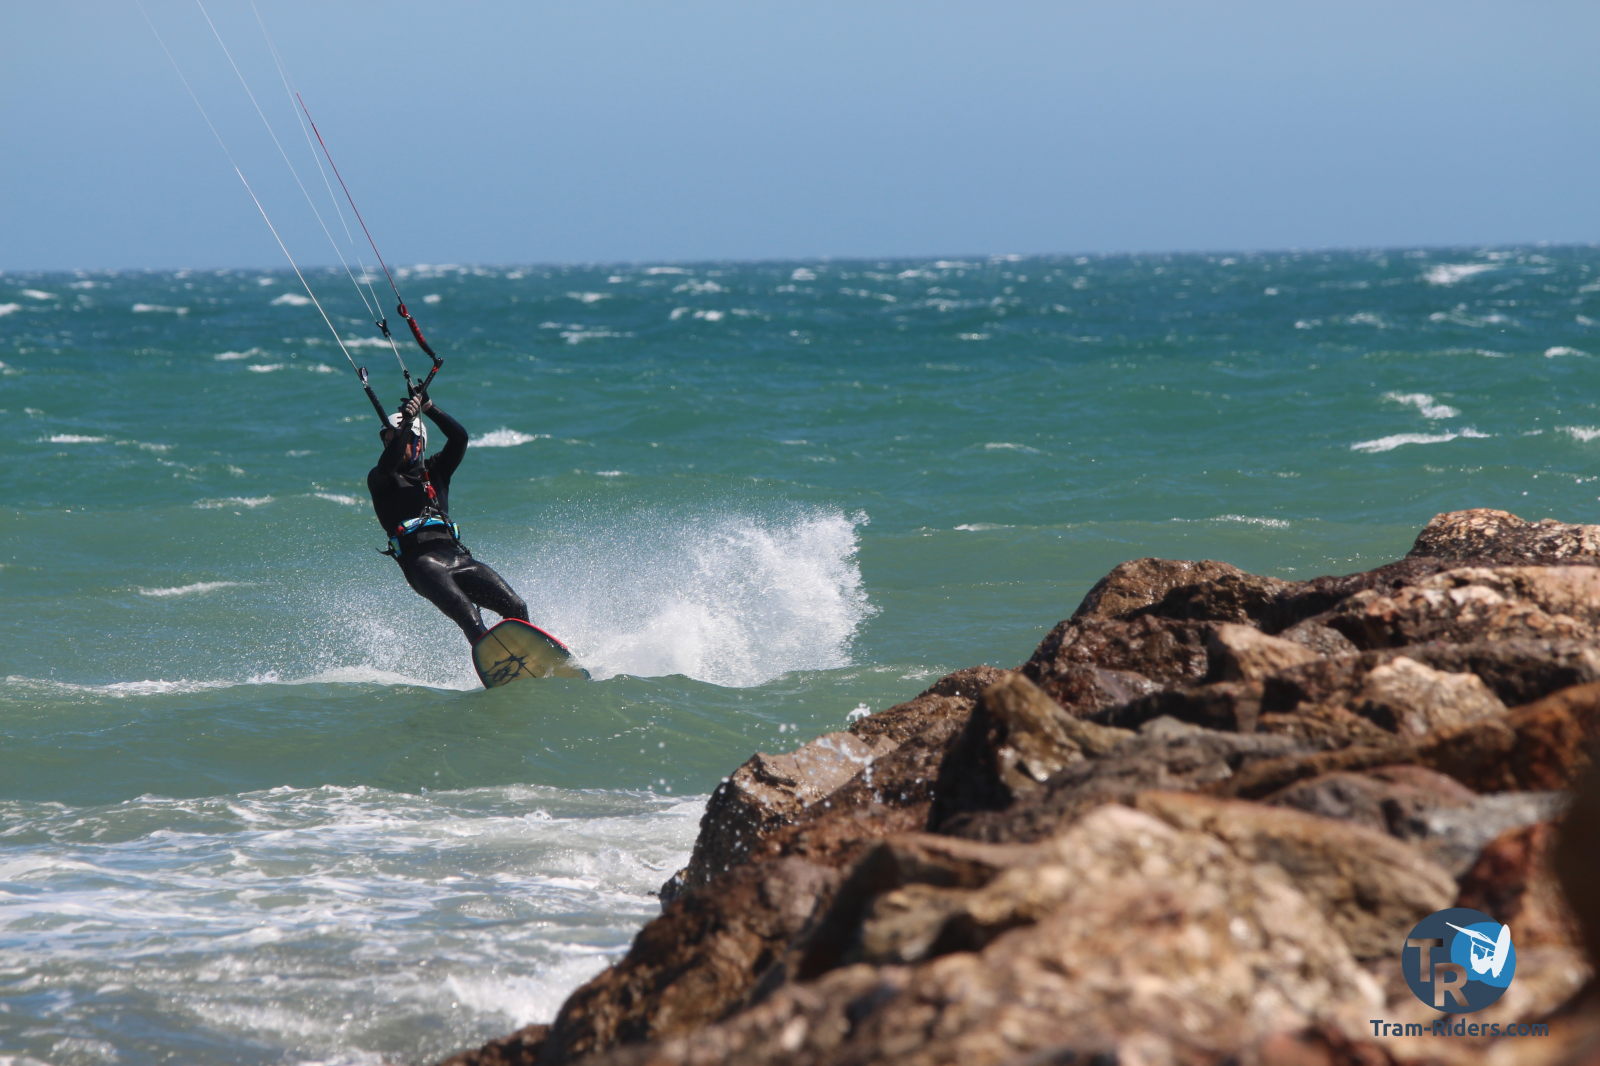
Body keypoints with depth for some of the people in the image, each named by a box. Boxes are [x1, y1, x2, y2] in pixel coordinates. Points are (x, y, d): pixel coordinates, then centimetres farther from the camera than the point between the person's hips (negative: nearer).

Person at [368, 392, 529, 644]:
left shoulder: (434, 470, 24)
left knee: (516, 608, -11)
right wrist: (406, 422, -15)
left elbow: (459, 437, 10)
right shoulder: (378, 479, 13)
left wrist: (428, 408, 2)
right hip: (421, 561, -5)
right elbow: (386, 465, -11)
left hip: (455, 554, 5)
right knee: (469, 618, -32)